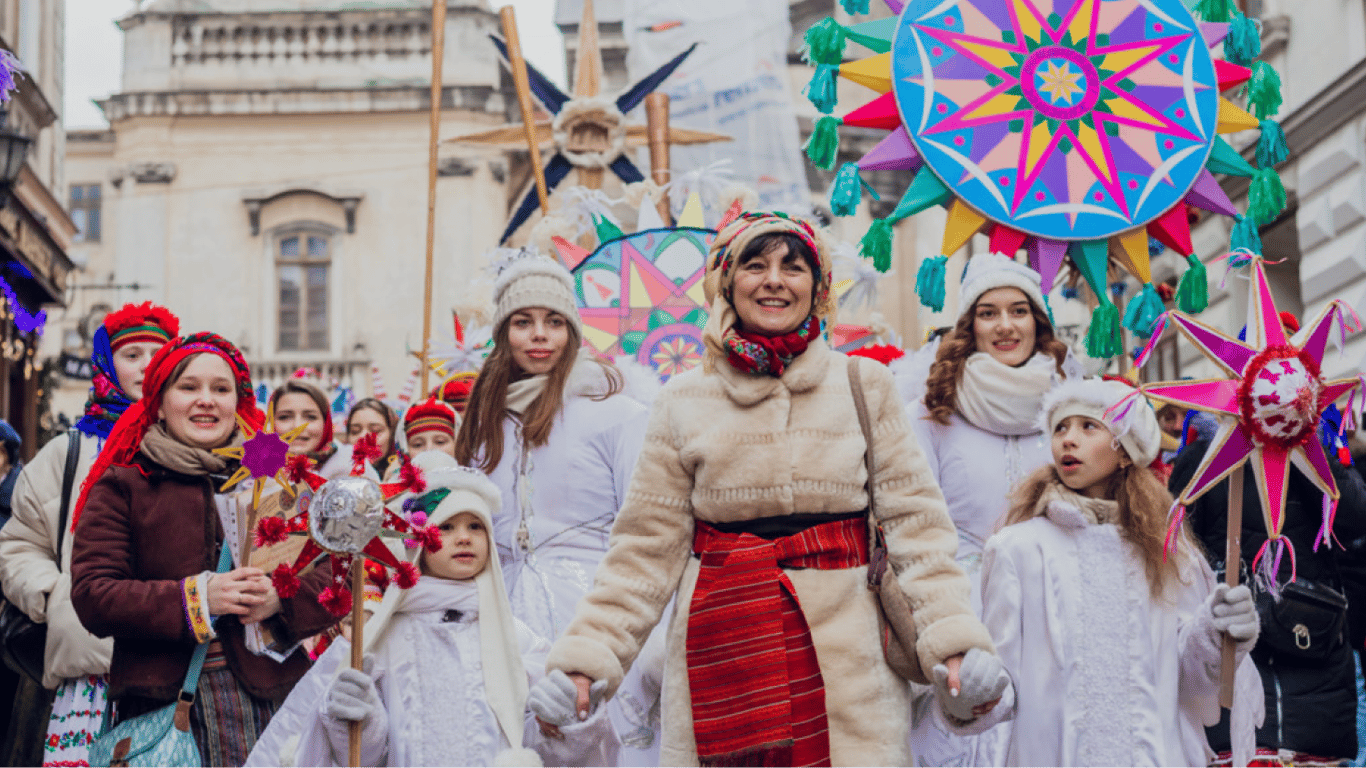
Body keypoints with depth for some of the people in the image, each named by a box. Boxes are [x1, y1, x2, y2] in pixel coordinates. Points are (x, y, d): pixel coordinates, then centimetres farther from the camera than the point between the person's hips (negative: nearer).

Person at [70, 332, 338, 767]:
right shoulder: (121, 487, 6)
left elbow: (334, 579, 9)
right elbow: (92, 596, -5)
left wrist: (282, 597, -12)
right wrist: (195, 598, -14)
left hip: (269, 694, 2)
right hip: (162, 699, -2)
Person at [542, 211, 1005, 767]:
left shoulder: (865, 387, 7)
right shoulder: (683, 402, 7)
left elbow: (912, 521, 3)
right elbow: (649, 546, 7)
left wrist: (953, 640, -8)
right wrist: (585, 655, -2)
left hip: (844, 654, 0)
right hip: (721, 661, 0)